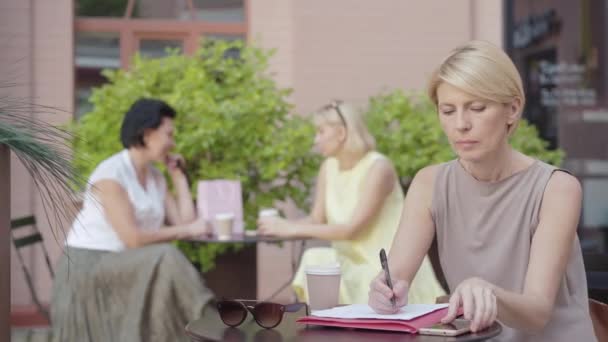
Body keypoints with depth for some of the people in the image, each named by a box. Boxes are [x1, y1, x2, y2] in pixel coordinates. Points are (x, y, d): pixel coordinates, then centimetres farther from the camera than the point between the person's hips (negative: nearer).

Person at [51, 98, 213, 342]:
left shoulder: (156, 177, 11)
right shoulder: (110, 173, -16)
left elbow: (185, 222, 1)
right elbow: (133, 238, -23)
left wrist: (178, 175, 8)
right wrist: (188, 230, -15)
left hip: (125, 270, 9)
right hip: (88, 270, -9)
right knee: (165, 259, -30)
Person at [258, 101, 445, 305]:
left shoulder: (378, 167, -18)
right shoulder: (329, 167, 5)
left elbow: (352, 229, -23)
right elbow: (317, 219, 2)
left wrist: (293, 229, -23)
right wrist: (283, 225, -19)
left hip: (389, 267, -6)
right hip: (352, 263, 6)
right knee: (313, 262, -21)